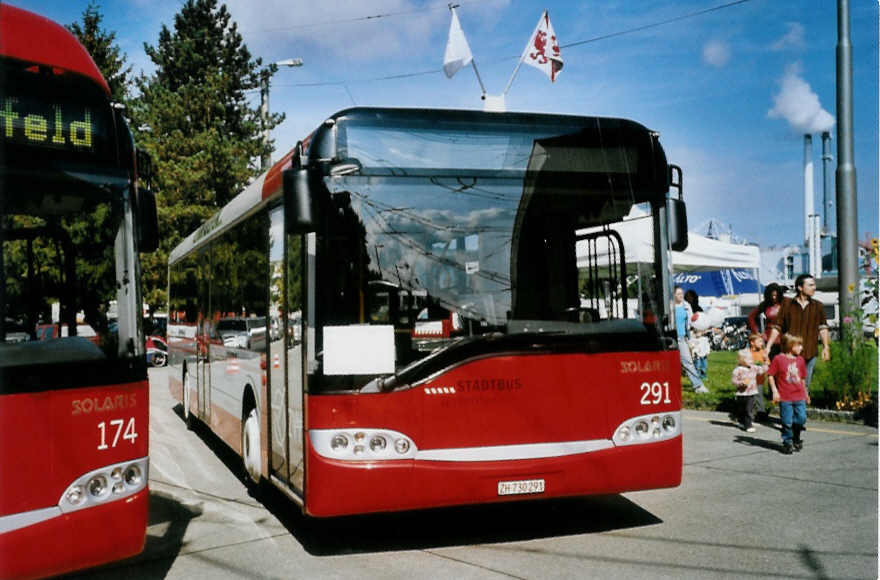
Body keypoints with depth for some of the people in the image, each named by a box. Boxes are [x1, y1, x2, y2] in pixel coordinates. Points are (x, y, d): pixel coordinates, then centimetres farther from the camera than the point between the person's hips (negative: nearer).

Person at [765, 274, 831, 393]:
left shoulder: (818, 306, 9)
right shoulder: (787, 304, 1)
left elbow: (822, 327, 10)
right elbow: (777, 327, 3)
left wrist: (826, 347, 1)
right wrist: (768, 346, -2)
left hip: (810, 353, 2)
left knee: (805, 386, 8)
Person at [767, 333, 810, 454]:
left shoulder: (800, 360, 7)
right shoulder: (779, 359, -7)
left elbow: (803, 378, 17)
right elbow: (771, 375, -3)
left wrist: (806, 393, 21)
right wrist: (774, 391, -9)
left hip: (799, 397, 4)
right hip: (785, 398, -4)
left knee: (801, 419, 3)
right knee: (787, 422, 1)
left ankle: (796, 439, 28)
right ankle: (787, 443, 17)